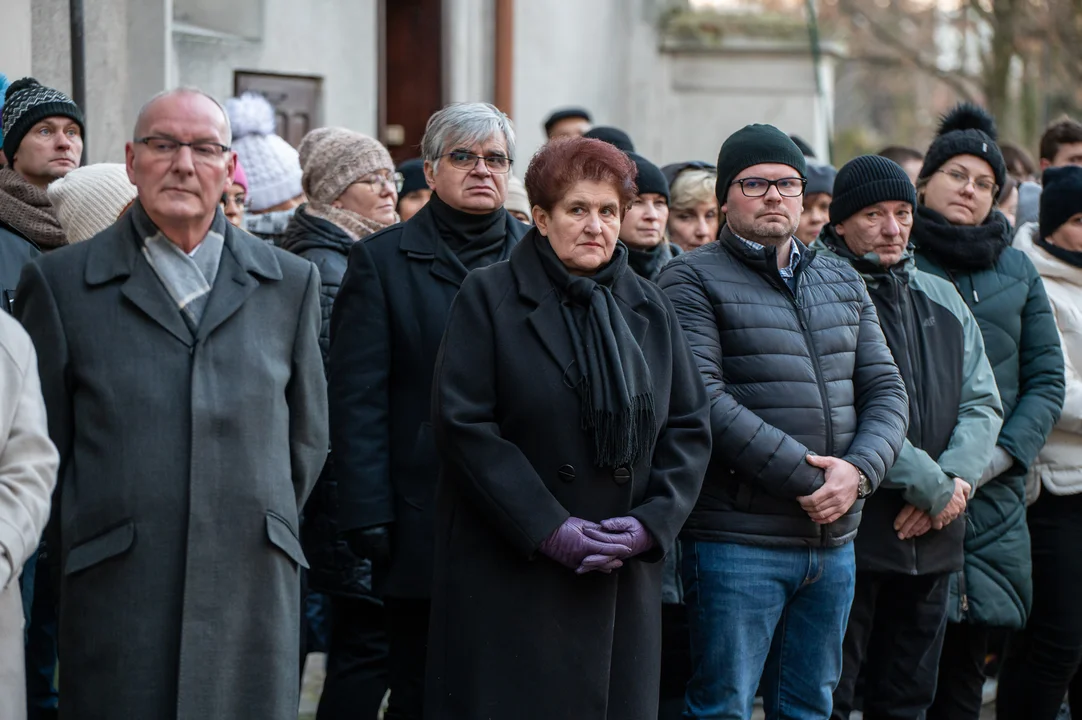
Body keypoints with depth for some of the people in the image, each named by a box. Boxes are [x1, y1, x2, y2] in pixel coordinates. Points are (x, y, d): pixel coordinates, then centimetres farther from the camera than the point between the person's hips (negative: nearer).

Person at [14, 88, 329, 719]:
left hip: (254, 595, 2)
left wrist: (259, 532, 13)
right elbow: (41, 445, 6)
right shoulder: (60, 282, 6)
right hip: (116, 597, -2)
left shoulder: (291, 282, 13)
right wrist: (79, 547, 5)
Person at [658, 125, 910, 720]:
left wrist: (859, 471, -9)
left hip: (835, 538, 6)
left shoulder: (843, 283, 16)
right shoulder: (693, 279, -3)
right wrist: (802, 476, -18)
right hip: (737, 538, -6)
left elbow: (886, 391, 11)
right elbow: (702, 399, -15)